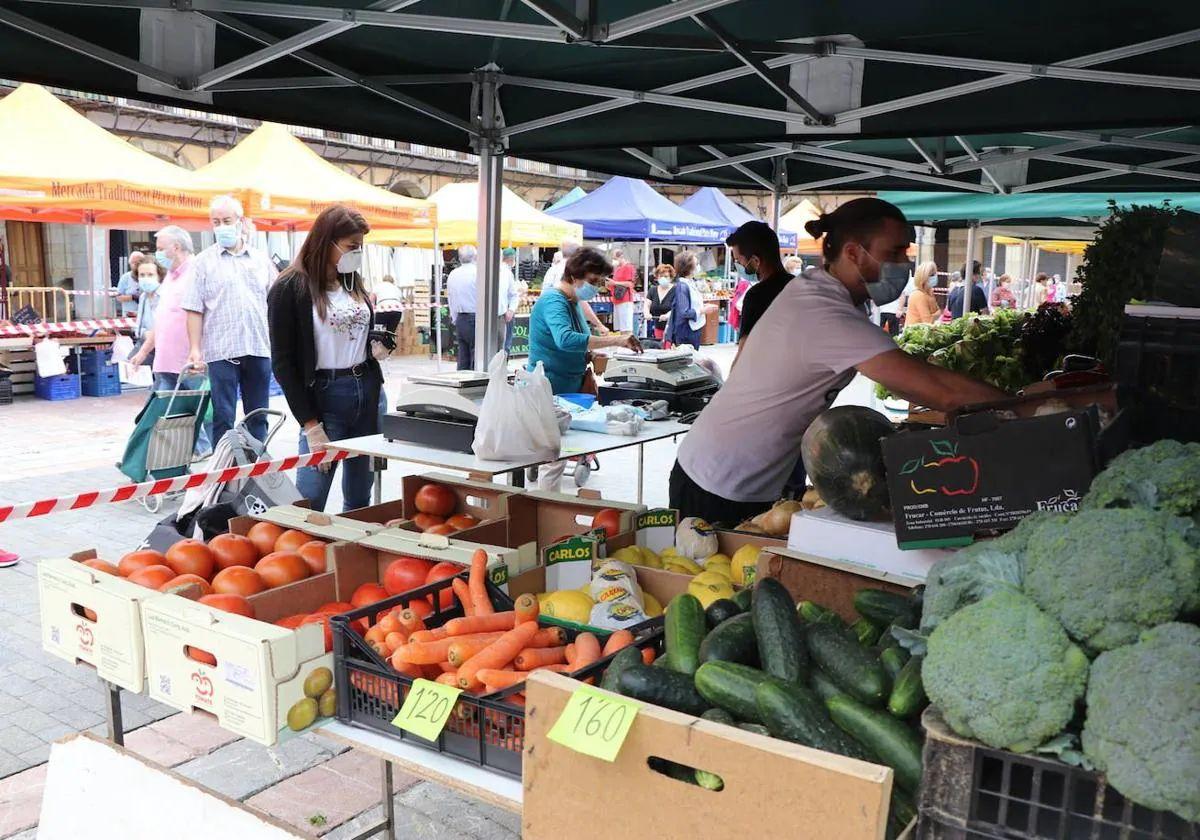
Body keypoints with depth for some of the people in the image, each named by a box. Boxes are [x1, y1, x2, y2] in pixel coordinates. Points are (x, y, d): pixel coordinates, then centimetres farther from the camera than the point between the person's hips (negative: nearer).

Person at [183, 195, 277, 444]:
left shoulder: (261, 260, 11)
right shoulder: (203, 262, 3)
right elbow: (194, 309, -1)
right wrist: (195, 349, -9)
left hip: (259, 349, 3)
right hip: (222, 351, -3)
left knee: (258, 416, 10)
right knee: (223, 417, -1)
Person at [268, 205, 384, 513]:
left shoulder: (353, 281, 12)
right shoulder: (290, 288, -7)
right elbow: (283, 362, -9)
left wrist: (377, 347, 2)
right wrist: (310, 424, -14)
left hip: (367, 389, 6)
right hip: (324, 395, -6)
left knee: (360, 497, 12)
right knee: (310, 500, -6)